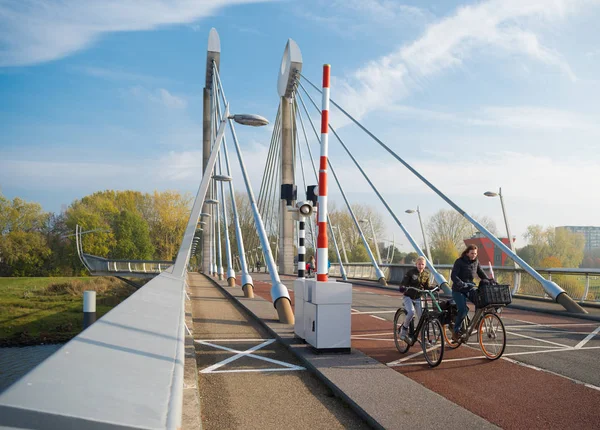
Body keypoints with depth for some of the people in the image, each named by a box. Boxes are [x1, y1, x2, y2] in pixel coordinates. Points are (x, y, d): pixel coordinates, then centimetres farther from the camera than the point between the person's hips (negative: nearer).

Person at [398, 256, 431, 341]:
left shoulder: (426, 273, 1)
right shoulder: (410, 272, -13)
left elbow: (426, 287, 8)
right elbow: (403, 283, -16)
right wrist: (402, 288, -38)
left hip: (418, 298, 4)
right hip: (408, 297, -4)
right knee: (411, 312, -28)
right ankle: (404, 329, -4)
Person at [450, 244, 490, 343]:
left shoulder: (476, 262, 4)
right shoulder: (459, 262, -13)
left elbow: (481, 274, 12)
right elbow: (453, 276, -19)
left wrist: (489, 281, -6)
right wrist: (462, 284, -34)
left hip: (470, 288, 5)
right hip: (458, 290, -5)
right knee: (463, 310, -20)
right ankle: (456, 331, -4)